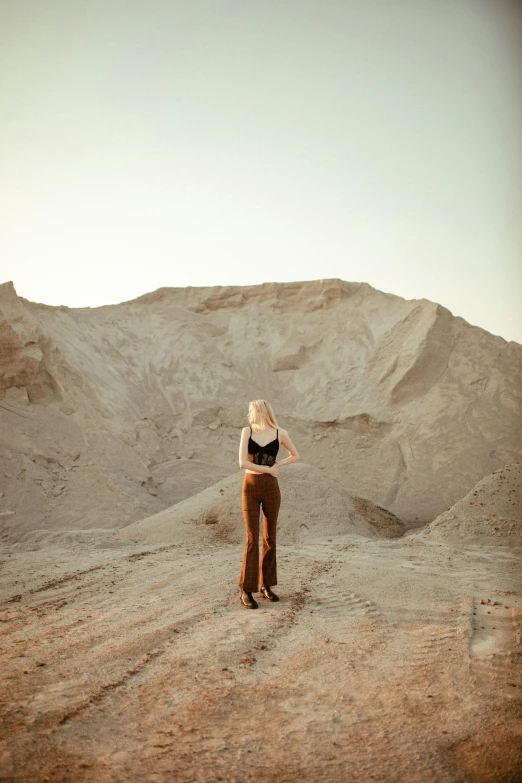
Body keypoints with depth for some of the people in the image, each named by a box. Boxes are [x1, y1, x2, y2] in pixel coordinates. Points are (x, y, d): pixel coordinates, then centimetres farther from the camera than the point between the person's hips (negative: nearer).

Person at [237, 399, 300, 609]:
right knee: (252, 539, -6)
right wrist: (267, 469, -9)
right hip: (250, 487, -2)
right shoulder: (247, 431, -2)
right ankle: (246, 590, 0)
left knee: (270, 538, 8)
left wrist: (276, 466, -1)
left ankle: (266, 585, 21)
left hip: (271, 488, 2)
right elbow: (242, 463, -12)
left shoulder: (280, 434, 0)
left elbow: (295, 455, 14)